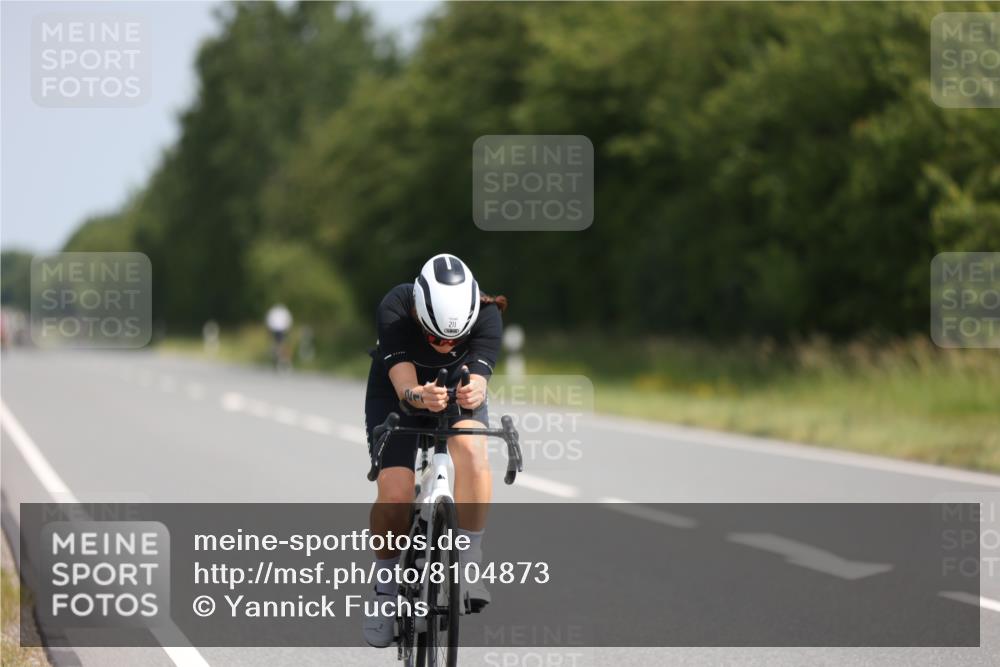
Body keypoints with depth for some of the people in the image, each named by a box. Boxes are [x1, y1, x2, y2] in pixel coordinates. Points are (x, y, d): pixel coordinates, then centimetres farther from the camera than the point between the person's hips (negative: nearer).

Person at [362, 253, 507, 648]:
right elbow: (403, 384, -40)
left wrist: (474, 393, -63)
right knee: (394, 497, -20)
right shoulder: (394, 311, -33)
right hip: (396, 394, -1)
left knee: (472, 451, -34)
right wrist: (420, 396, -63)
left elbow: (478, 378, -39)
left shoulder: (487, 317, -30)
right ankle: (386, 587, 4)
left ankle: (469, 563, -23)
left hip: (458, 392, 1)